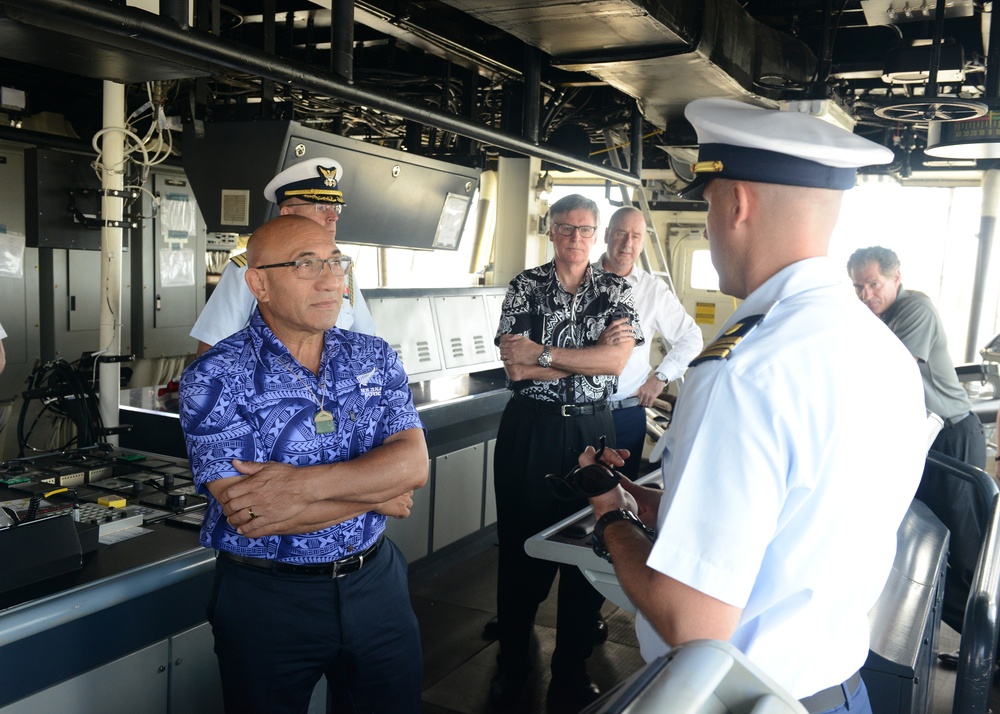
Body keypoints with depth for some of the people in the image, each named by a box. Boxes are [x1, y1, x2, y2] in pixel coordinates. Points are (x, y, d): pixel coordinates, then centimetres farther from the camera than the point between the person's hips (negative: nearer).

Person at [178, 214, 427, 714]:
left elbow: (413, 463, -12)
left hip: (375, 581, 4)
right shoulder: (216, 377, -12)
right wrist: (377, 493, -13)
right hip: (267, 598, -3)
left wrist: (304, 484, -25)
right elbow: (247, 516, -21)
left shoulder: (375, 358, 1)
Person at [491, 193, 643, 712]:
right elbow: (516, 366, -11)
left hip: (591, 430, 1)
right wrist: (592, 352, -12)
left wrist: (544, 353, -16)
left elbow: (617, 361, -11)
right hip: (529, 429, -1)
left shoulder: (616, 290, 4)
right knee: (520, 543, 8)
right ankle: (512, 661, 28)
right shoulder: (525, 286, 0)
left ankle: (572, 670, 26)